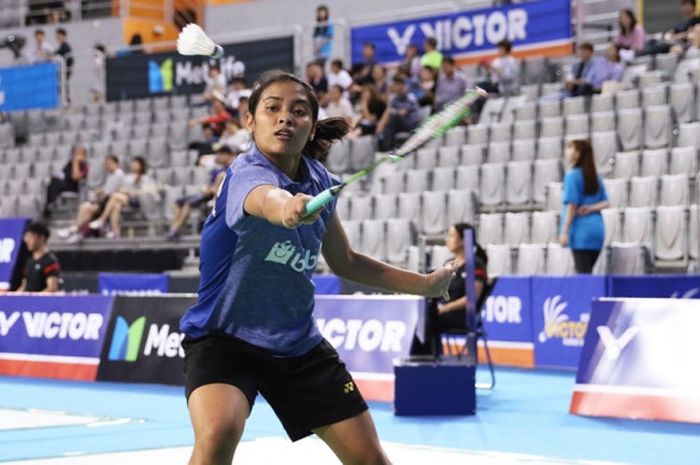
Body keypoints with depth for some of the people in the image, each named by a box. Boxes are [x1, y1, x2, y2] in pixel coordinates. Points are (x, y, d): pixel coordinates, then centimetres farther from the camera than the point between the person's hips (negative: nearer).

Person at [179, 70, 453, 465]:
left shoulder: (319, 182, -2)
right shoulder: (247, 173, -22)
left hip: (299, 343, 6)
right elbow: (267, 199, -50)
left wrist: (425, 284, 13)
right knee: (218, 433, -34)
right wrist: (287, 208, -73)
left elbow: (346, 262, 15)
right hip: (223, 338, -6)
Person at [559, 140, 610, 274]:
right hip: (597, 228, 7)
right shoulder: (595, 177, 14)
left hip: (581, 229, -7)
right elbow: (606, 202, 13)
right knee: (587, 272, 12)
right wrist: (591, 208, -3)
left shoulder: (573, 175, -7)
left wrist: (564, 231, -11)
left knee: (583, 273, -6)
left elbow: (571, 205, -12)